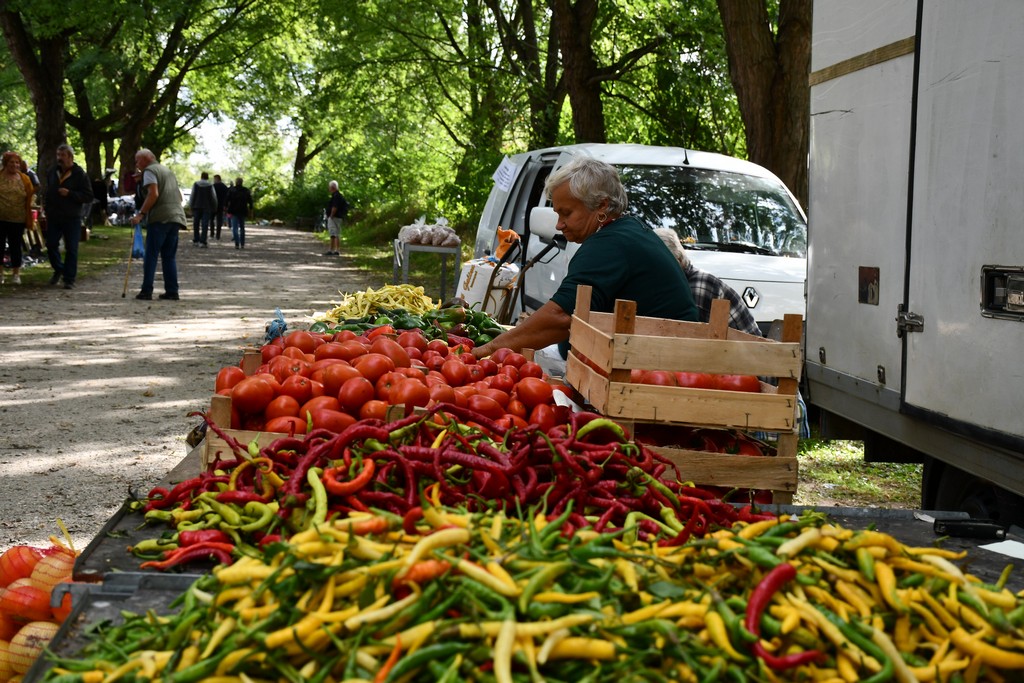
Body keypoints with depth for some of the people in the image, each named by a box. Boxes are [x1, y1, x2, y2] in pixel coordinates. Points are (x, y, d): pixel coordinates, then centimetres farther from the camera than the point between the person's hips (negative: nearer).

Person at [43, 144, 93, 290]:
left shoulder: (80, 175, -7)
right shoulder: (52, 172, 9)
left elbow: (88, 197, -10)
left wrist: (69, 194, -19)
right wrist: (45, 205, 13)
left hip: (72, 218, -5)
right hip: (53, 217, 5)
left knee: (71, 249, -2)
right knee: (51, 245, 8)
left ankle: (69, 279, 4)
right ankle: (58, 269, 32)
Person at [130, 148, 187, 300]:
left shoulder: (150, 171, -2)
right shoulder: (167, 170, 24)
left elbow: (153, 194, -16)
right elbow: (178, 195, 26)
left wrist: (141, 214, -16)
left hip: (160, 218, -7)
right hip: (176, 217, 7)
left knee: (151, 255, -4)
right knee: (170, 256, 9)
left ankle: (146, 291, -8)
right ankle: (172, 291, 4)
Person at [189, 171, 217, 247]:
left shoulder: (195, 184, 2)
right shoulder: (210, 185, 0)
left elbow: (192, 196, 2)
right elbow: (214, 197, 2)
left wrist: (191, 205, 9)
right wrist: (214, 207, 12)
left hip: (197, 207, 2)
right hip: (207, 207, -2)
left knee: (196, 224, 13)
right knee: (205, 225, -4)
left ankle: (196, 240, 18)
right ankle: (202, 241, -12)